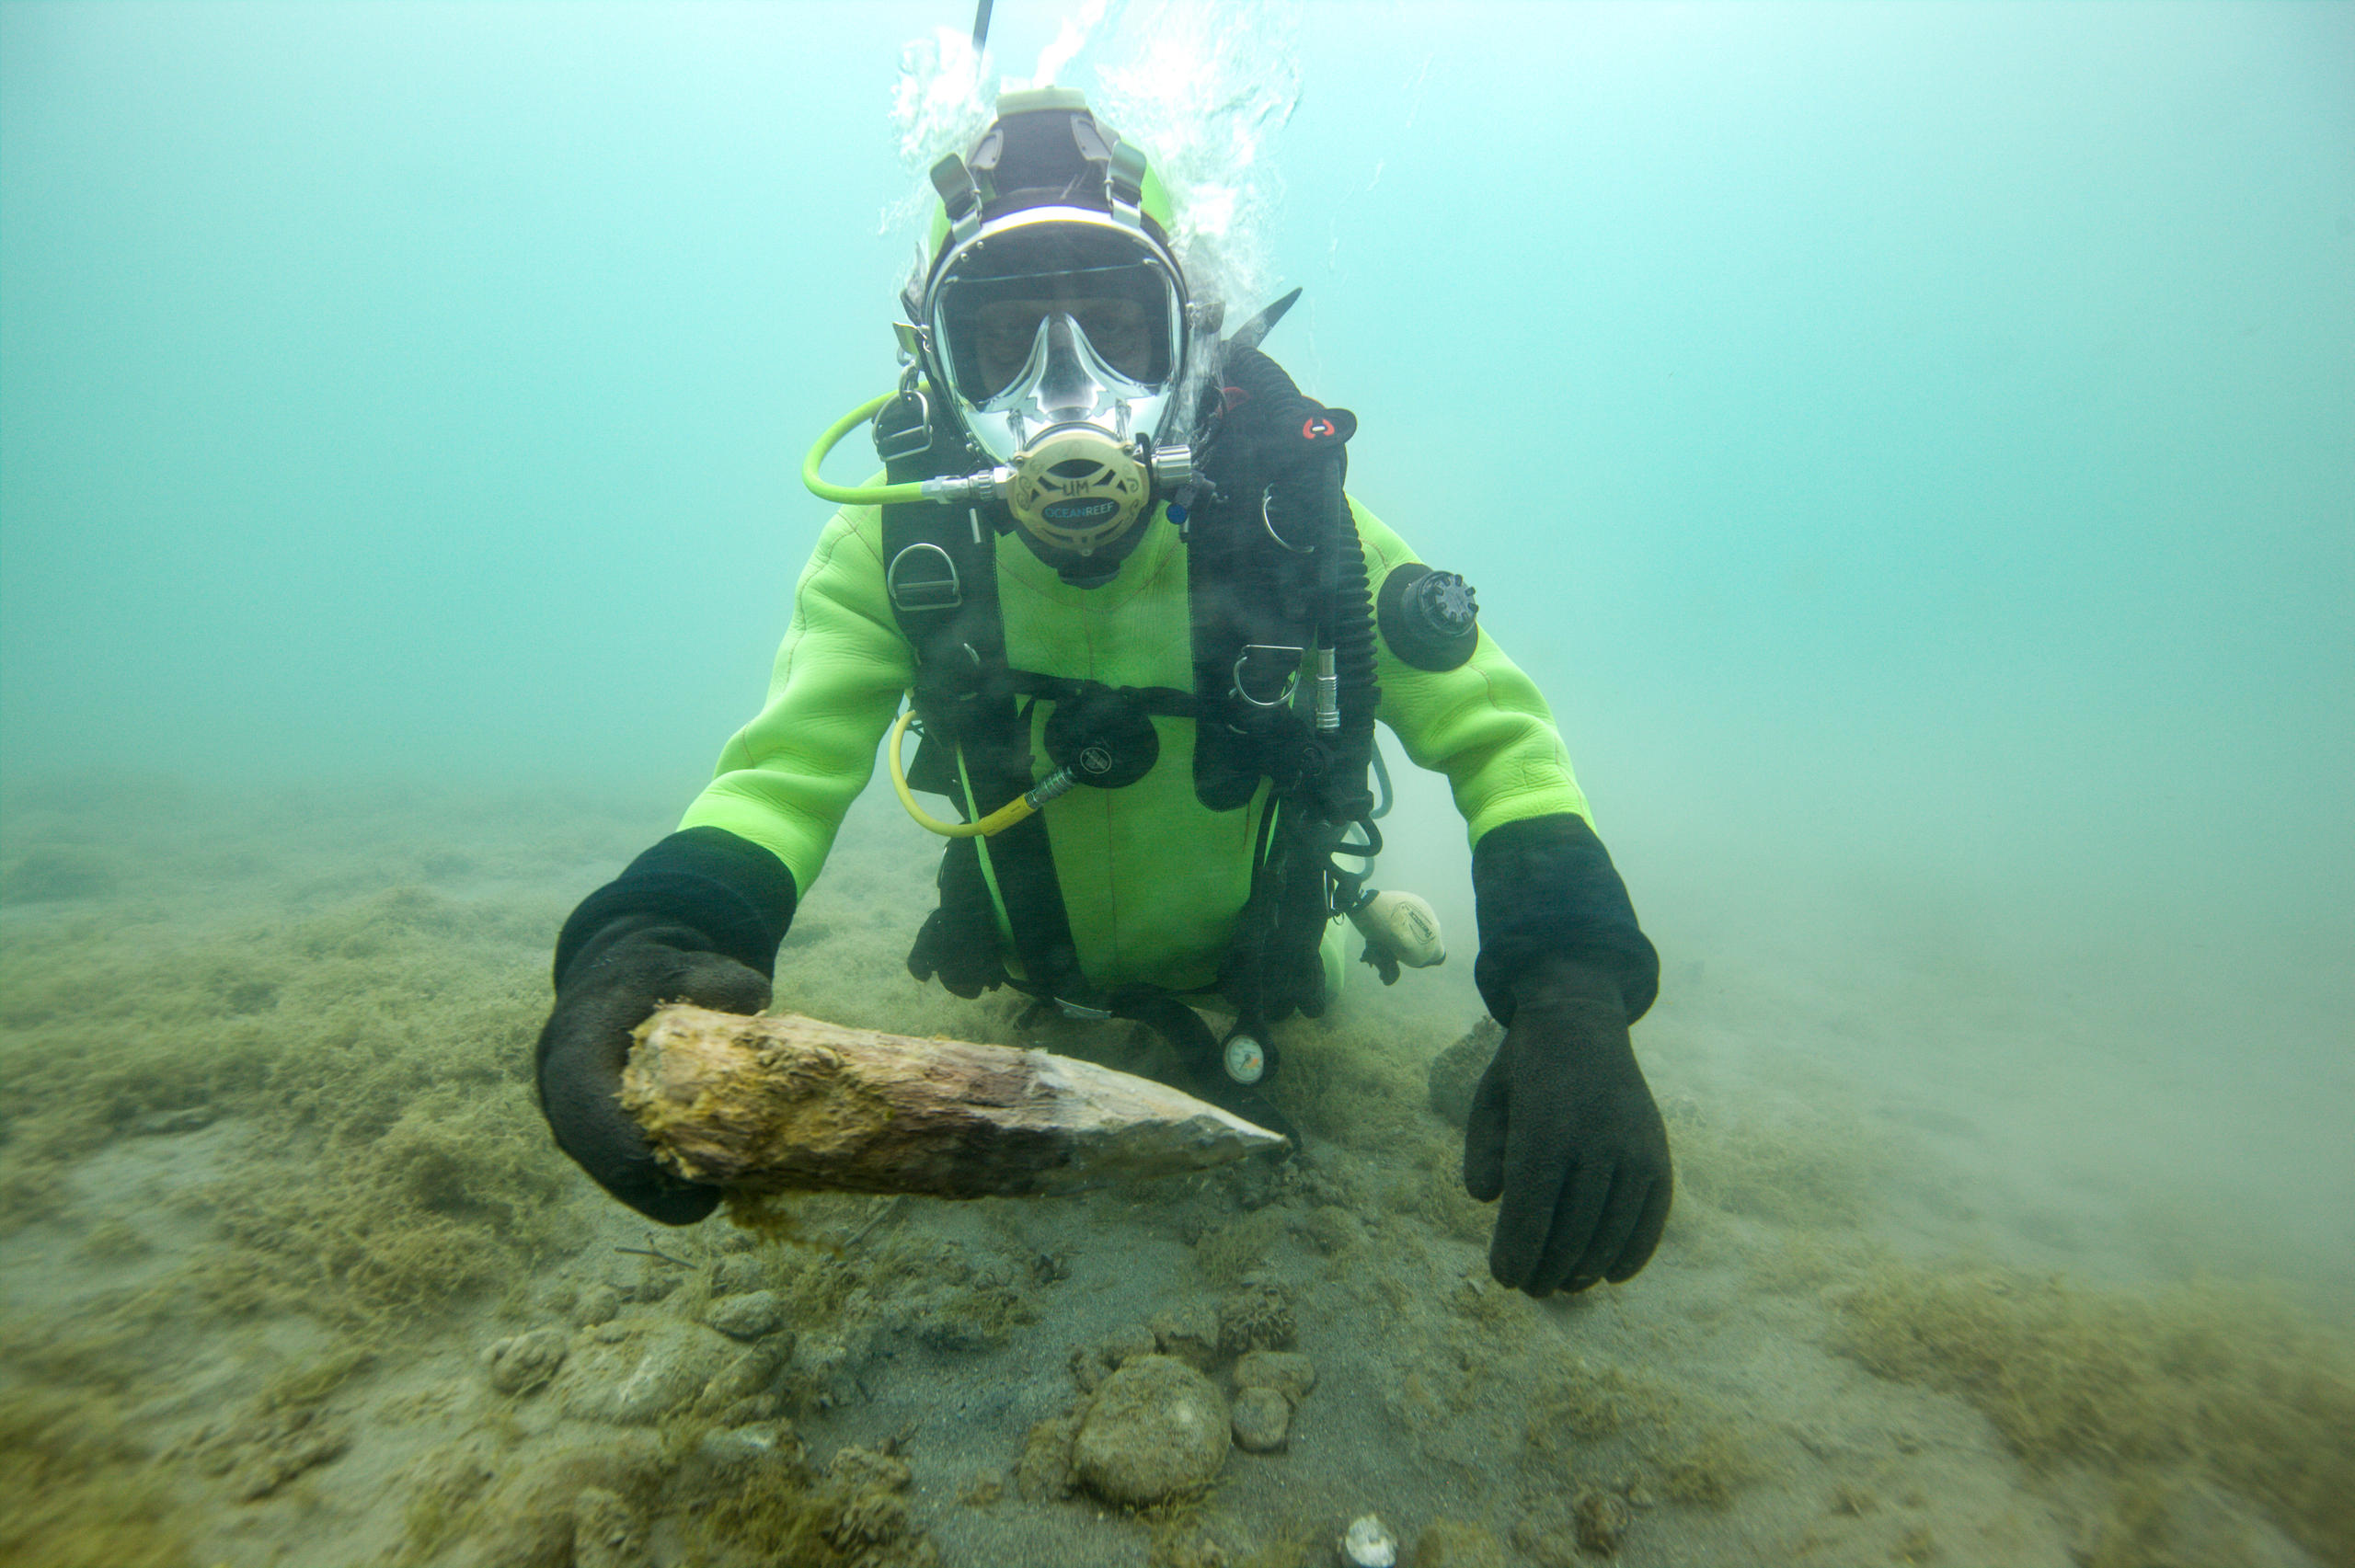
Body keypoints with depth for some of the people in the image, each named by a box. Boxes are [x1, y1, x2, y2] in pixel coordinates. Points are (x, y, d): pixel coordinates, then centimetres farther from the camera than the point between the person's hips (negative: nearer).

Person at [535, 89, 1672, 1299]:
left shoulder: (1286, 509, -29)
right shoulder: (901, 535, -25)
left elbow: (1498, 732, -27)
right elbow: (787, 766, -29)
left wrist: (1571, 992, -44)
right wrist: (649, 936, -52)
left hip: (1263, 987, -1)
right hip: (1042, 992, 2)